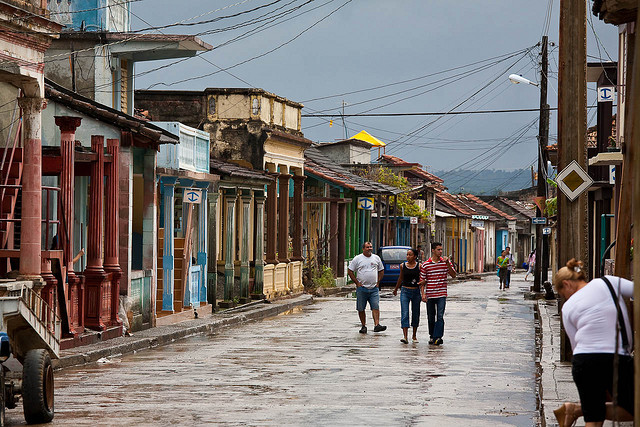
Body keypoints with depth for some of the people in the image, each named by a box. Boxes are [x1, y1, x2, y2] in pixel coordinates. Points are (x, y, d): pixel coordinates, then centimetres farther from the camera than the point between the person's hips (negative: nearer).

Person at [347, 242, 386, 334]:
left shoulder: (376, 258, 9)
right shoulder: (357, 259, 1)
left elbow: (381, 271, 19)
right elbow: (350, 271, 3)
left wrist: (378, 282, 7)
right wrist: (357, 283, -5)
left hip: (374, 288, 1)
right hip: (361, 288, -1)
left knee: (375, 307, -10)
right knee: (361, 308, 3)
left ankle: (377, 325, -16)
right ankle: (363, 326, 12)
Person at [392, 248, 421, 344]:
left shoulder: (419, 266, -4)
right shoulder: (403, 266, 2)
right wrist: (396, 289, 29)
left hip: (416, 292, 0)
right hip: (405, 292, 0)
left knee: (415, 314, 11)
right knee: (404, 314, -11)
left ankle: (414, 336, 27)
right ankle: (405, 337, -17)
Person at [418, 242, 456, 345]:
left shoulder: (445, 262, 4)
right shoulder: (425, 265, 2)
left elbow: (453, 275, -2)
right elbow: (423, 280, 4)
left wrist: (447, 263, -13)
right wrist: (423, 293, -5)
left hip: (441, 294, -1)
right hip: (430, 294, 1)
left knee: (440, 316, -13)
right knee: (431, 317, 10)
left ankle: (438, 337, -18)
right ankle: (431, 336, 25)